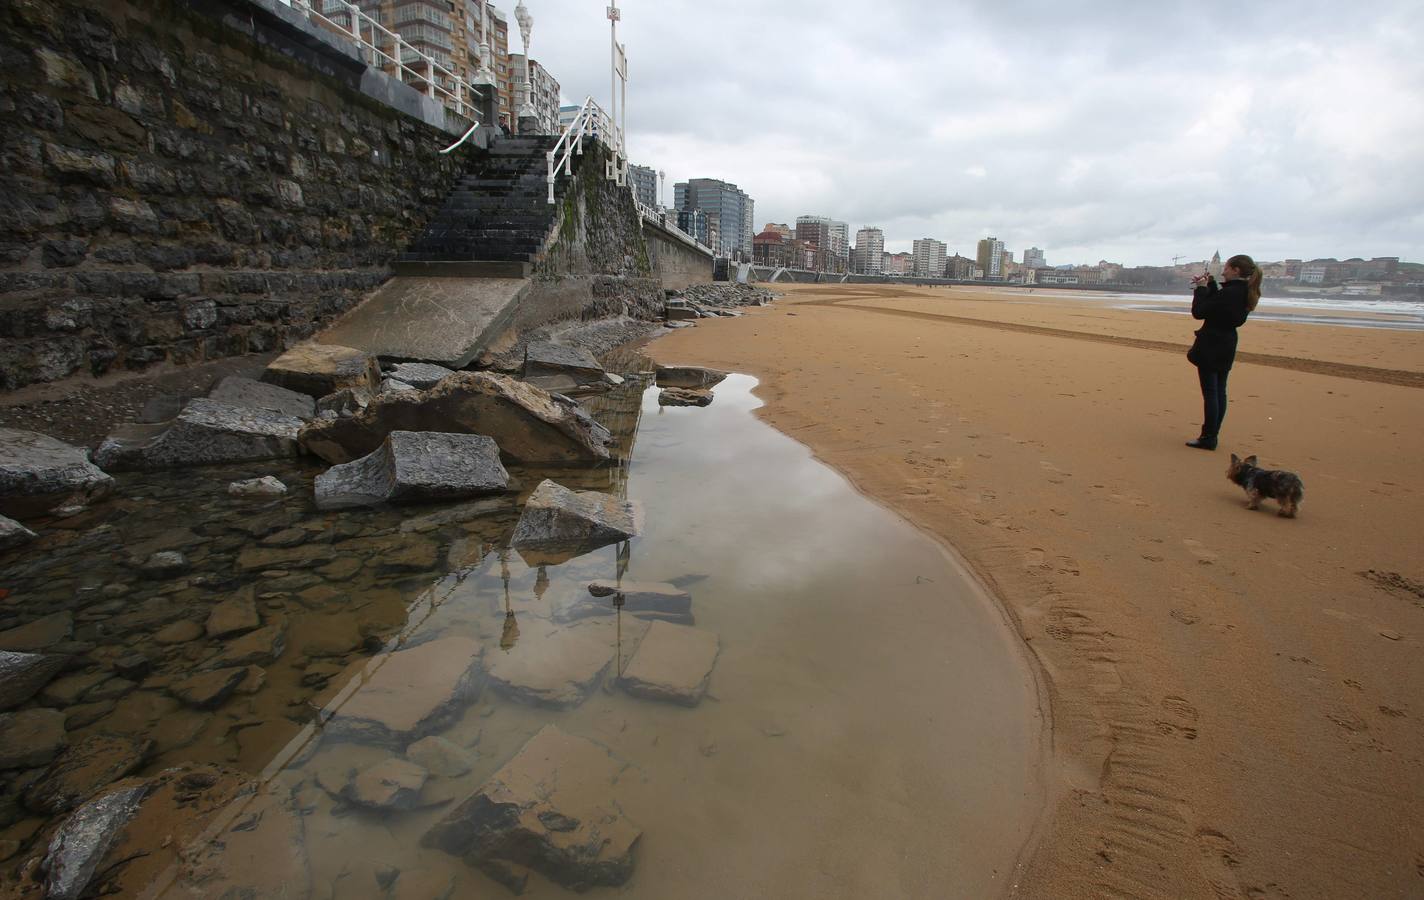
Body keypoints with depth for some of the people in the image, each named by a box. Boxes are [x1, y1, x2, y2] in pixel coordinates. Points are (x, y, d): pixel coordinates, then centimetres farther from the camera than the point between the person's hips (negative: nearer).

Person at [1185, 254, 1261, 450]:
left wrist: (1201, 288, -7)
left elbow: (1198, 312, -18)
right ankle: (1212, 436, 19)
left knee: (1210, 393, -4)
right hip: (1226, 347, 9)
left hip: (1210, 347, -9)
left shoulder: (1229, 292, -21)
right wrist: (1209, 284, 15)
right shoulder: (1244, 292, 7)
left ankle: (1207, 438, 0)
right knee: (1219, 392, 12)